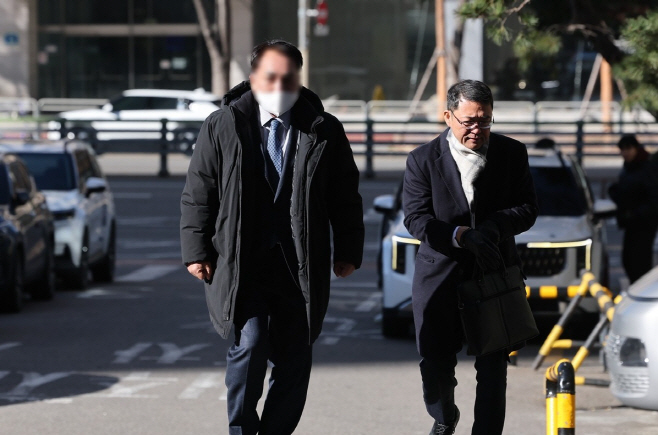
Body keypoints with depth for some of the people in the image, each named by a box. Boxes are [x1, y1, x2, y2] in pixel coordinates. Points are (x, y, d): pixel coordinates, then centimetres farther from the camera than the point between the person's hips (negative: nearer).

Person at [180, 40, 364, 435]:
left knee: (294, 361, 5)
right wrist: (196, 251, -1)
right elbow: (198, 194, 5)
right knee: (250, 346, -16)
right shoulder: (223, 127, 3)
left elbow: (347, 198, 11)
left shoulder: (325, 131, 5)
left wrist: (348, 252, 8)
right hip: (242, 264, -2)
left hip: (302, 267, 2)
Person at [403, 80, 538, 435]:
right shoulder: (423, 160, -4)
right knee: (435, 361, 7)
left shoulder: (512, 154, 2)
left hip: (495, 272, 1)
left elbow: (528, 209, 1)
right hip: (440, 274, 0)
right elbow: (415, 218, -10)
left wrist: (494, 226, -19)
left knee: (493, 365, -2)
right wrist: (462, 236, -25)